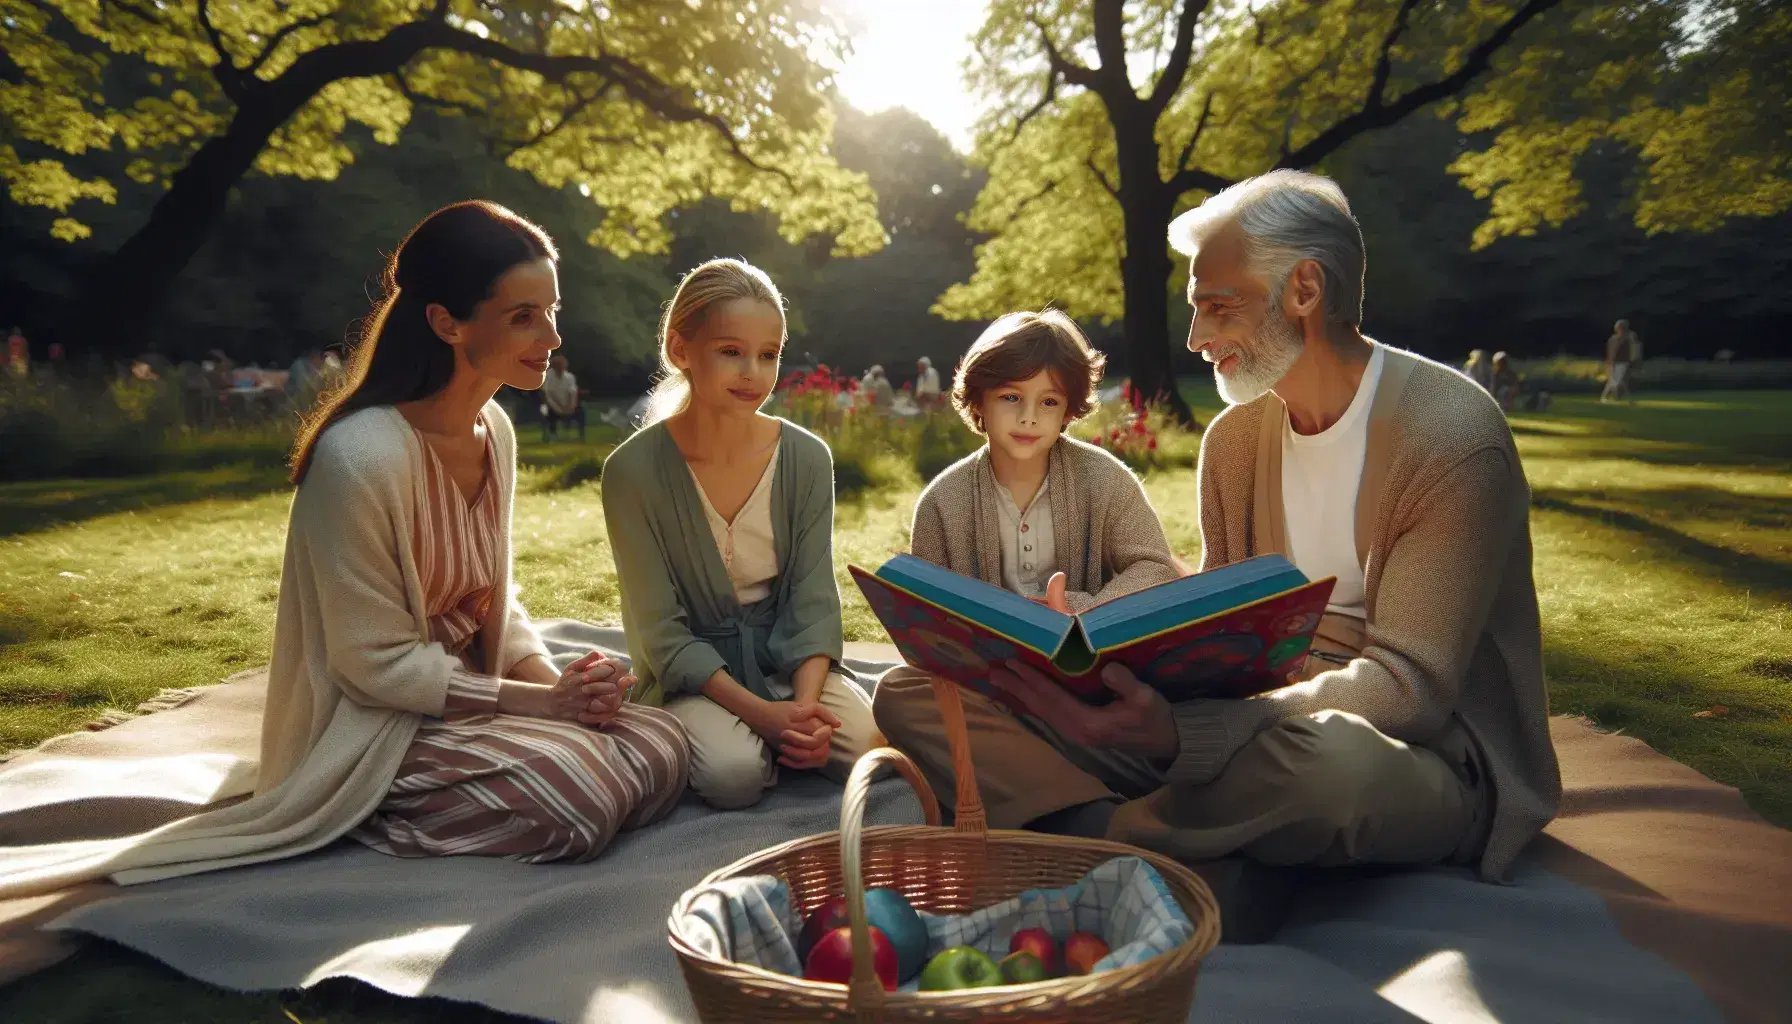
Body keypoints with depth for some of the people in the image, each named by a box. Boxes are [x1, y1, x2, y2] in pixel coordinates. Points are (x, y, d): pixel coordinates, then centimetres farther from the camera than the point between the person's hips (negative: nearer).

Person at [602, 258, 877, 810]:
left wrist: (804, 706, -23)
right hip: (690, 675, -2)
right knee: (736, 773, -29)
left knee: (867, 744, -22)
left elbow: (814, 602, -5)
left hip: (789, 658, 3)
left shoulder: (807, 458, -7)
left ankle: (779, 742, 8)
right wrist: (759, 712, -25)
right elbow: (660, 630, -14)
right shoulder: (633, 470, -15)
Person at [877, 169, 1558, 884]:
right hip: (1263, 727, 5)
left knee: (1332, 753, -46)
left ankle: (1105, 832, -17)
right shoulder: (1233, 437, 7)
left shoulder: (1453, 437, -15)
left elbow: (1409, 684, -22)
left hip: (1429, 761, -4)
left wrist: (1177, 733, -35)